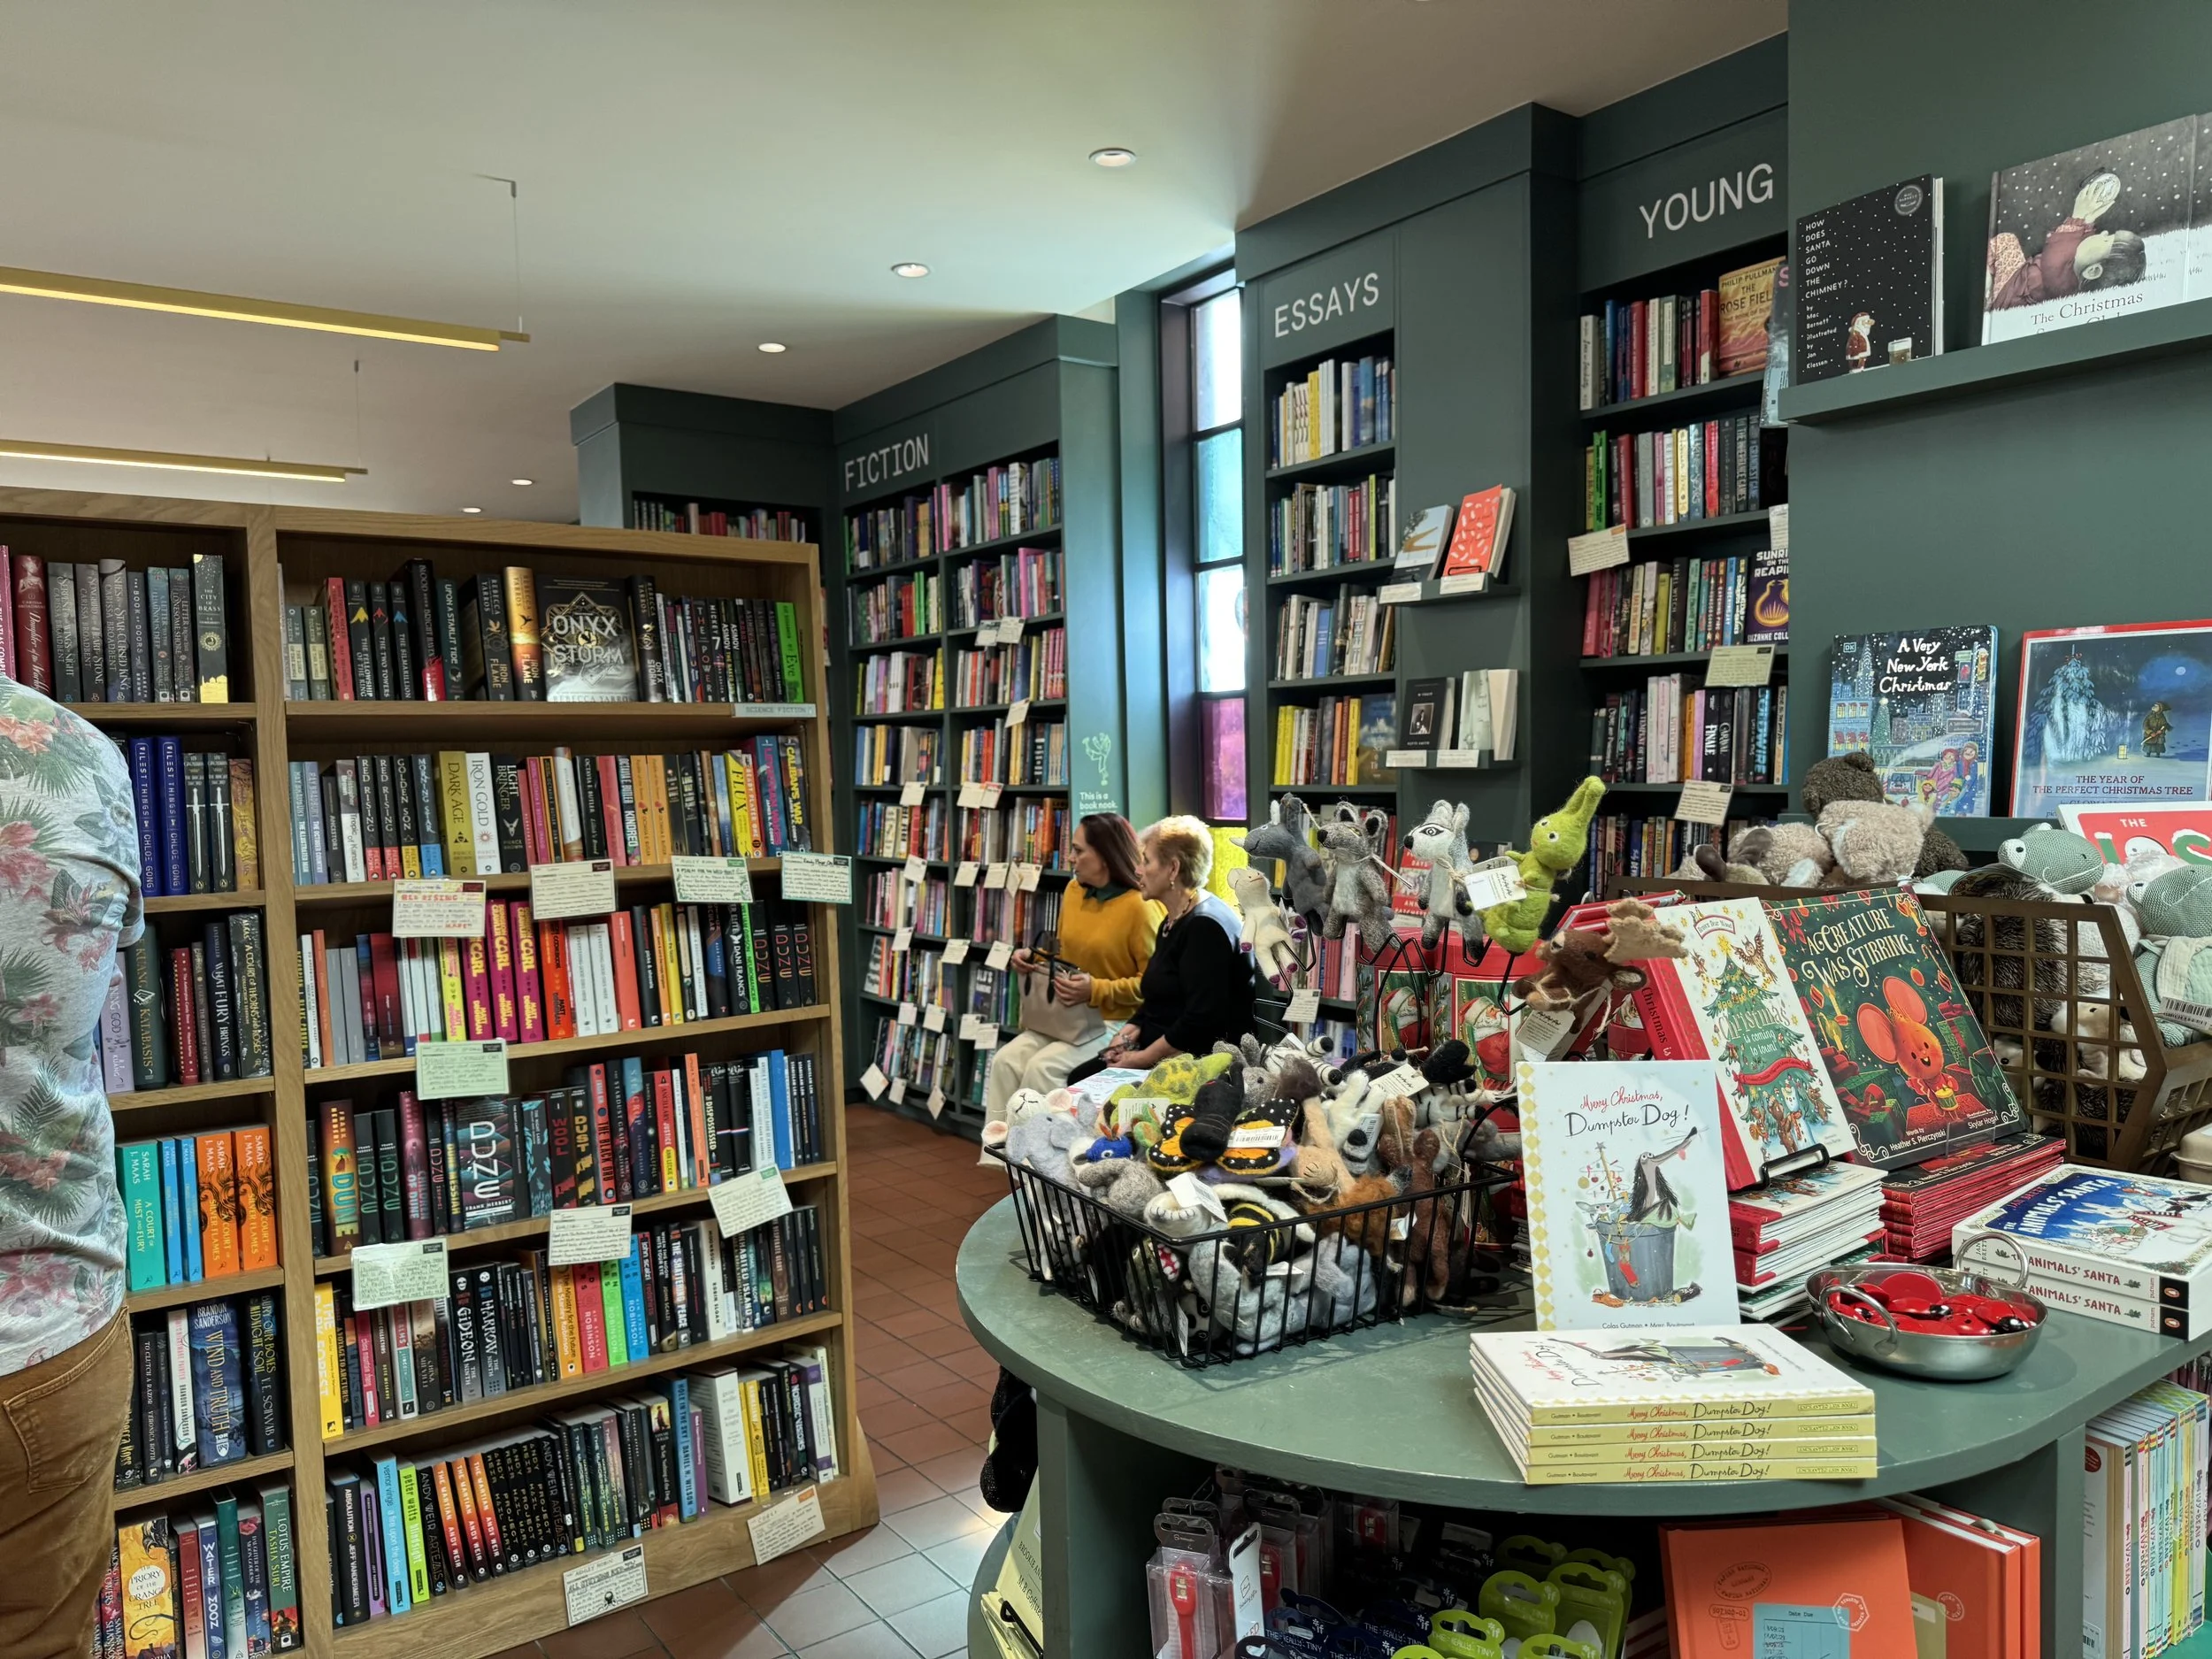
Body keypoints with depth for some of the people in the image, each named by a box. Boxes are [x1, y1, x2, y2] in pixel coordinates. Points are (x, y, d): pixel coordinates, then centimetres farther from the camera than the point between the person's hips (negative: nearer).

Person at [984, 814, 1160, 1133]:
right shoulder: (1074, 890, 6)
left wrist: (1097, 990, -25)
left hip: (1115, 1022, -7)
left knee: (1042, 1067, -27)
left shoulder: (1139, 907, -16)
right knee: (1005, 1060, -15)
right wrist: (1034, 958, 2)